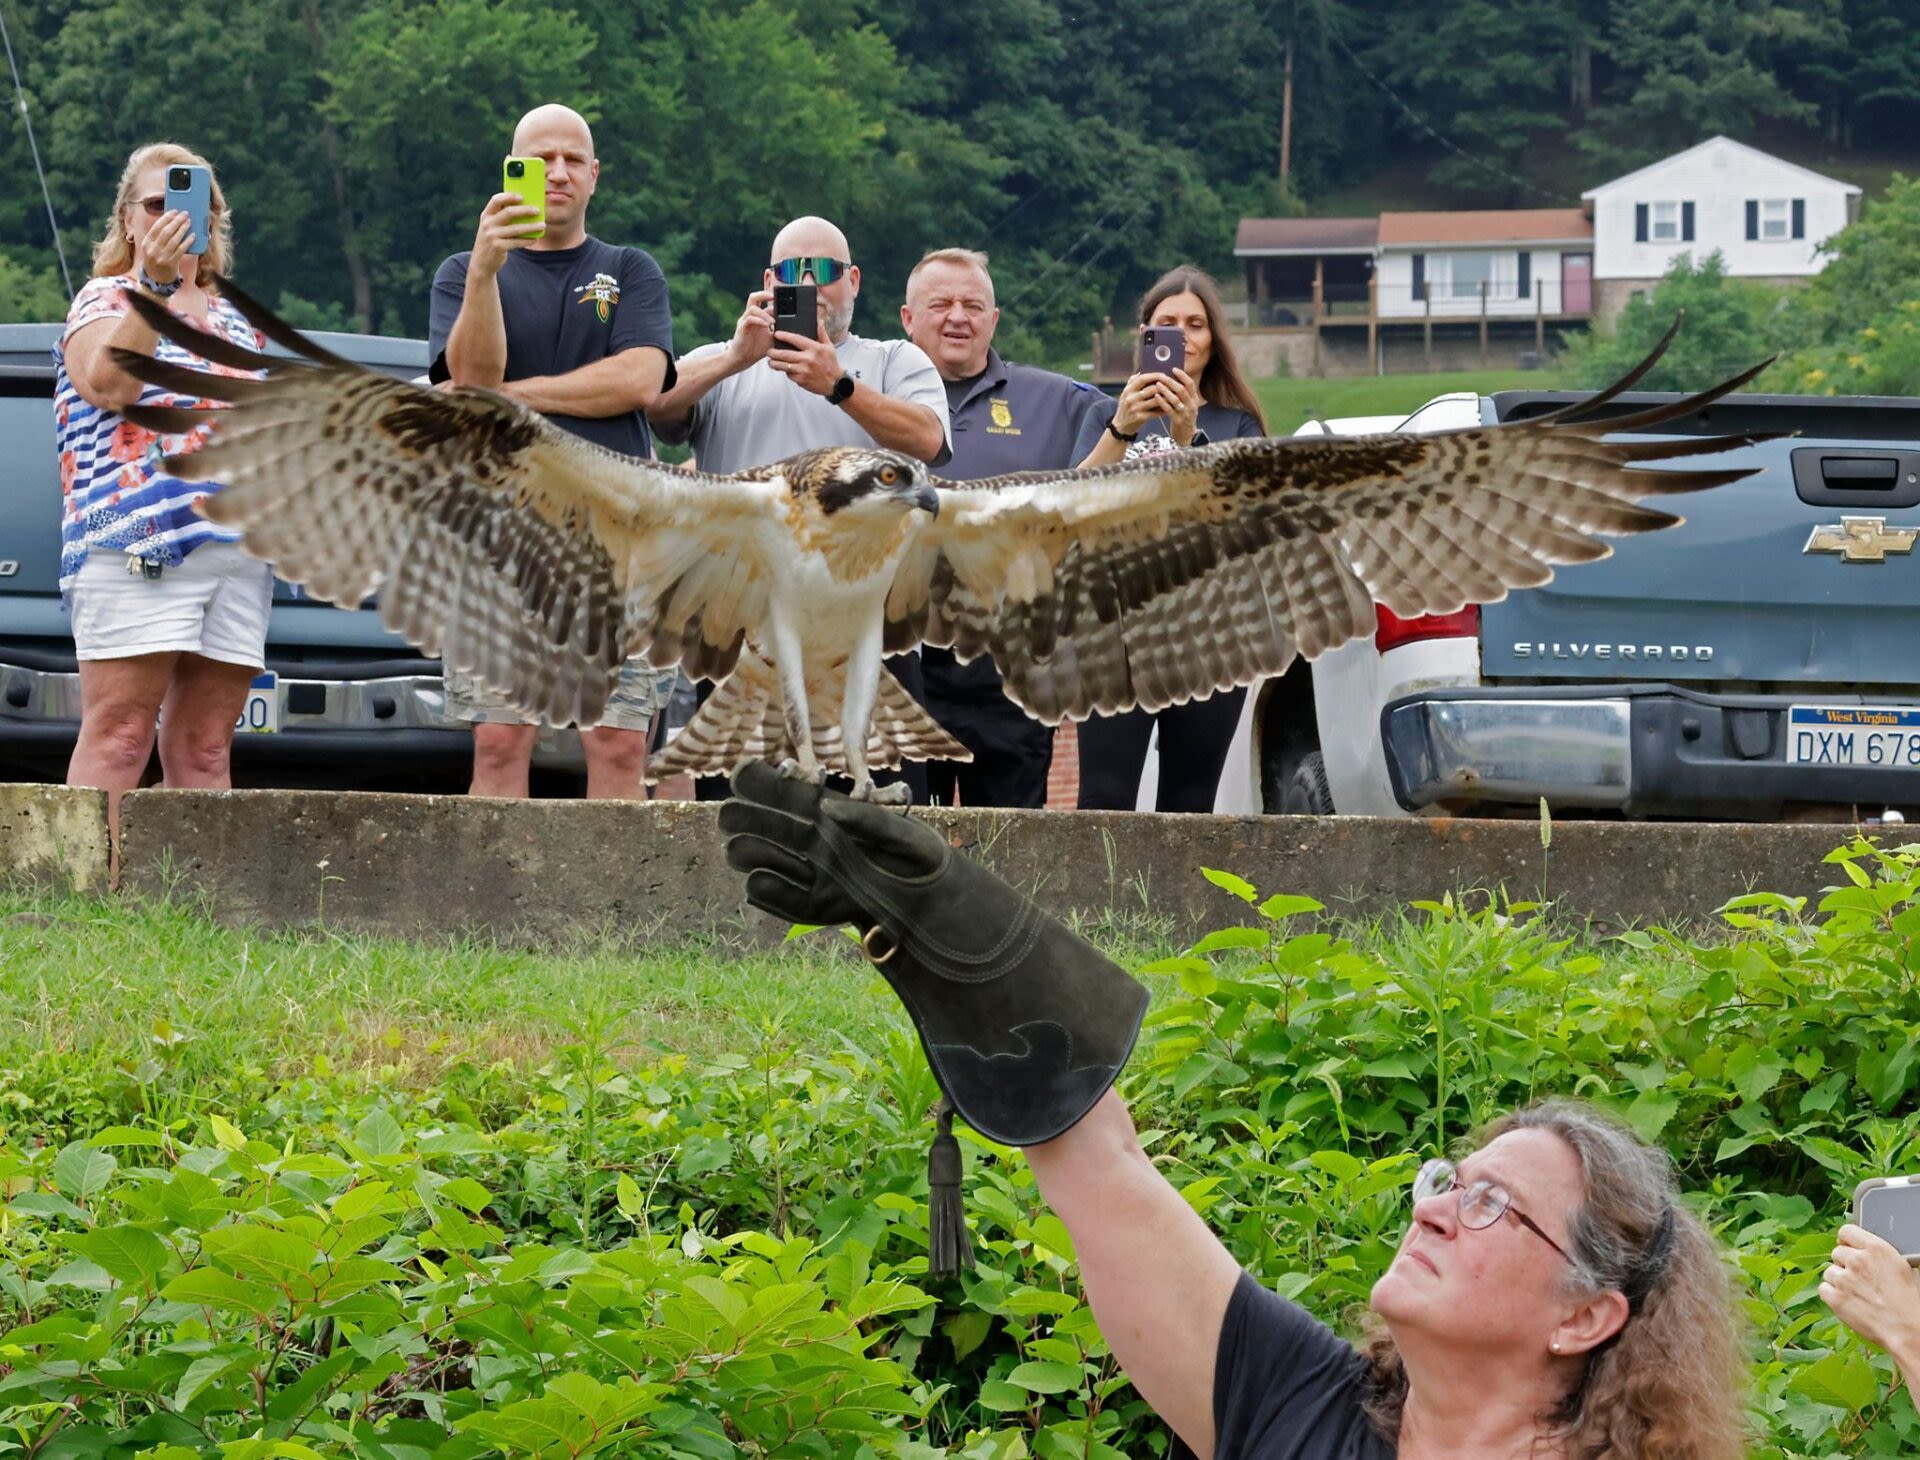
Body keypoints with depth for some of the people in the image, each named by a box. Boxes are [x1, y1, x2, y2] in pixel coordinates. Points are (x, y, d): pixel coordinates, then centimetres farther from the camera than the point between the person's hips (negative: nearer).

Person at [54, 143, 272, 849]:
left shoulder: (235, 321, 24)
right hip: (133, 547, -6)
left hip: (240, 547, 6)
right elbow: (108, 382, -16)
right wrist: (155, 282, -22)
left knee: (204, 747, 2)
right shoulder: (105, 300, 6)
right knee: (119, 737, -12)